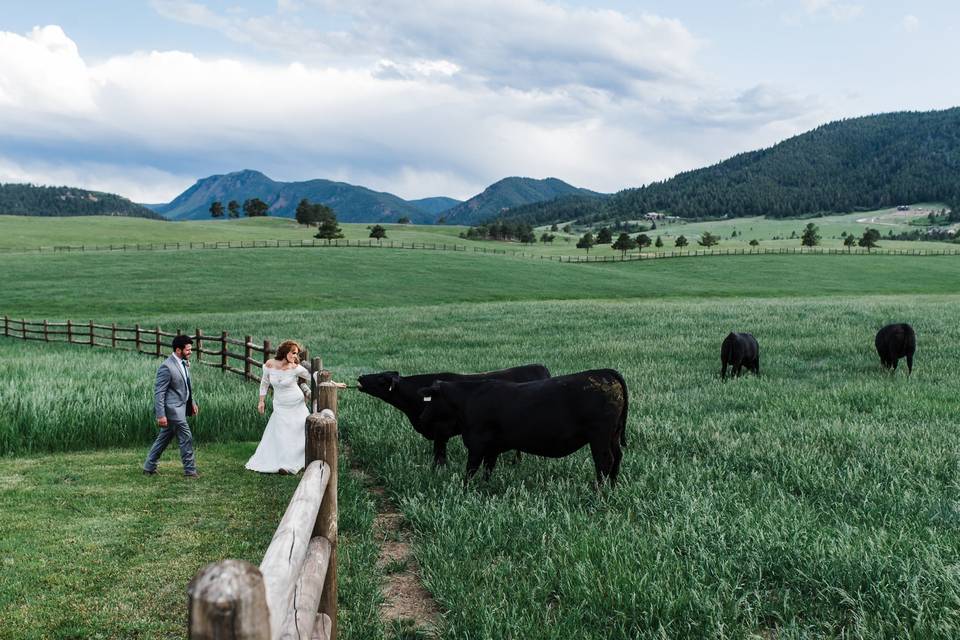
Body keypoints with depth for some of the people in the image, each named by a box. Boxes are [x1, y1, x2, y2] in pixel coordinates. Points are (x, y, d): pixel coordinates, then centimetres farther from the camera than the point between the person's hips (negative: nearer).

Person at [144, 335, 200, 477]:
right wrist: (161, 415, -22)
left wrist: (192, 402, 18)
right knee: (186, 438, -4)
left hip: (180, 407, 9)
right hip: (173, 409, -9)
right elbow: (158, 392, -20)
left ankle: (149, 467, 26)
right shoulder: (167, 367, -20)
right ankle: (189, 470, 7)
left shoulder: (184, 363, 7)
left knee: (164, 438, 16)